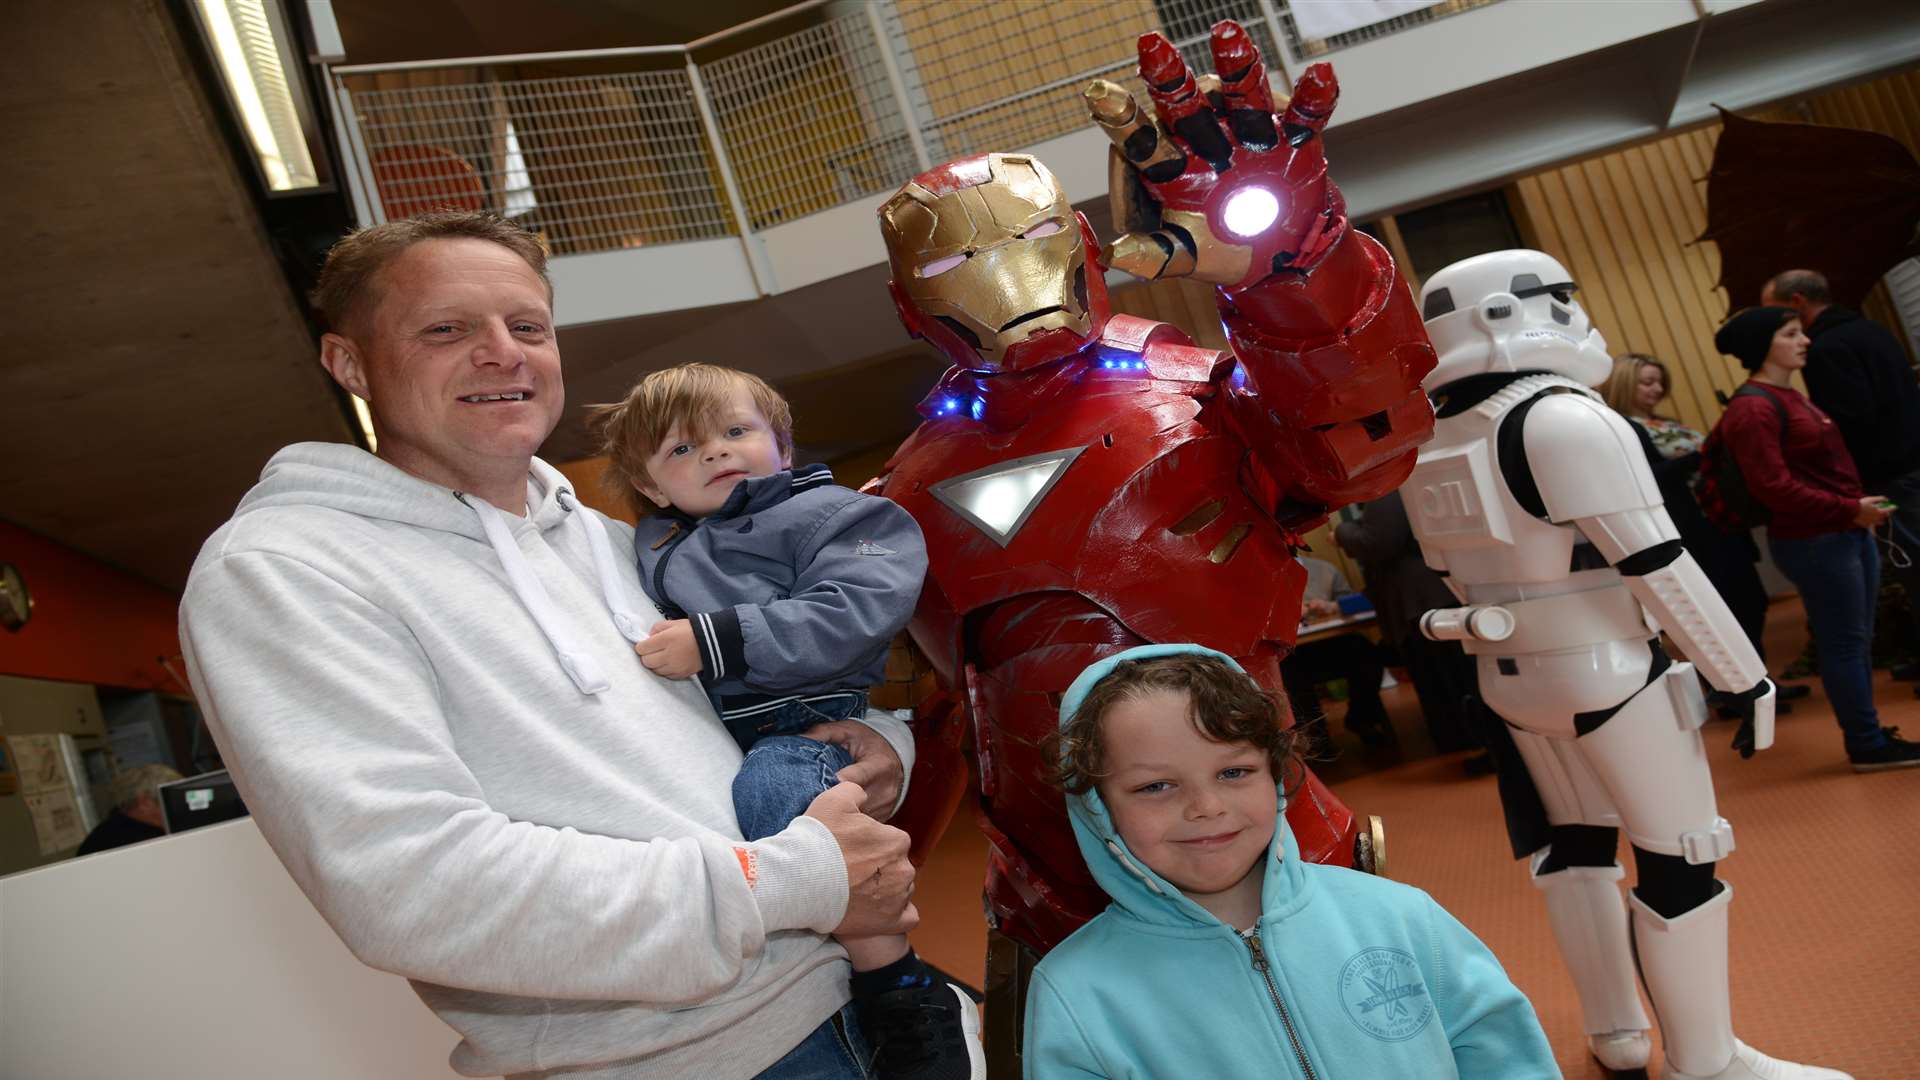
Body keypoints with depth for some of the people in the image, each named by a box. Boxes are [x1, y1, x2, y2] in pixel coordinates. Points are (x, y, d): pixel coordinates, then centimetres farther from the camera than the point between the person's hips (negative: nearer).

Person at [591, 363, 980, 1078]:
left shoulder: (822, 513, 6)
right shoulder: (653, 544, 26)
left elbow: (856, 610, -13)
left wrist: (717, 641, -17)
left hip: (796, 727, -7)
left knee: (772, 788, -37)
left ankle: (917, 1011, -25)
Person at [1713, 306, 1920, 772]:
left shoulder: (1789, 396, 16)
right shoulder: (1752, 409, -16)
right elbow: (1774, 488, -22)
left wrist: (1860, 509, 10)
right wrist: (1850, 509, -18)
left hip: (1846, 532, 10)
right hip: (1813, 541, -10)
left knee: (1858, 640, 14)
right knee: (1844, 644, -1)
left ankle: (1867, 734, 24)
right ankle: (1868, 745, 10)